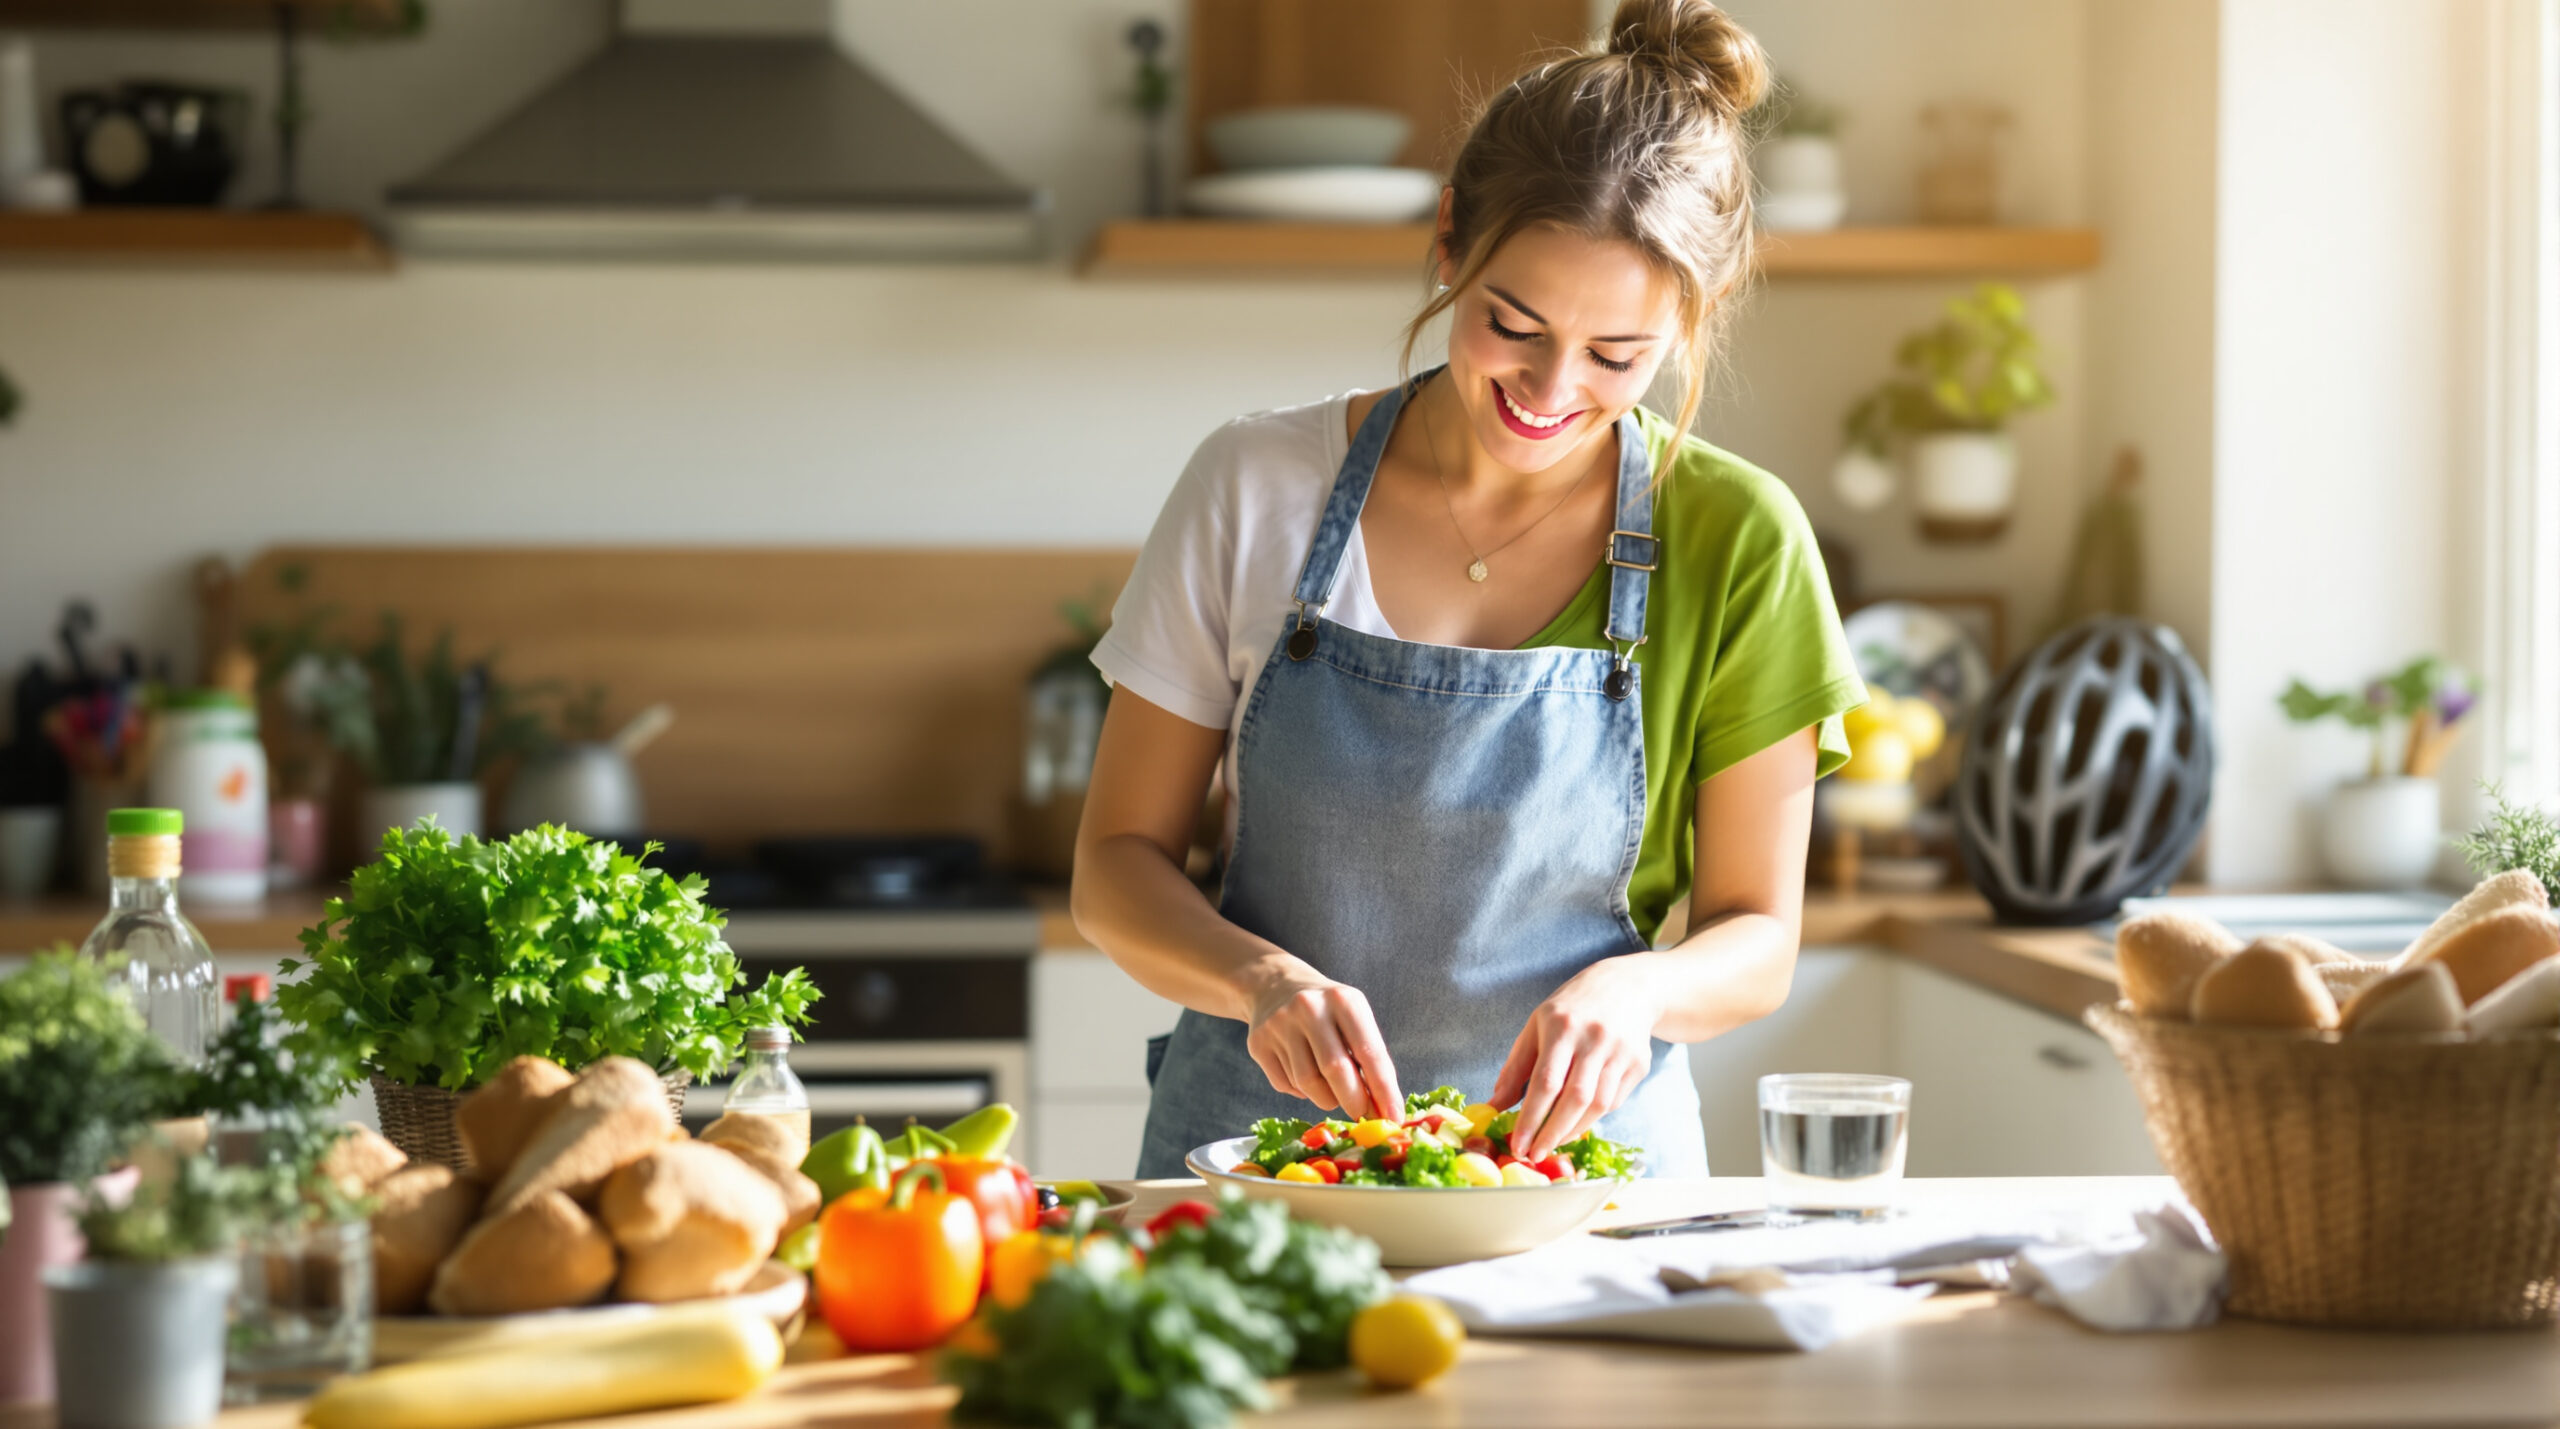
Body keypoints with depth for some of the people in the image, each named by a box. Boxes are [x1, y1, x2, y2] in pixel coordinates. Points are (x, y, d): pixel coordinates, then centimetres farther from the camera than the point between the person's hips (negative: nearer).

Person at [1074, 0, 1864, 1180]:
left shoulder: (1737, 542, -3)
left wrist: (1634, 991, -19)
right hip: (1254, 1160, 1)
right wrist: (1264, 979, -18)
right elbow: (1118, 861, 3)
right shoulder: (1256, 486, -2)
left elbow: (1756, 937, 3)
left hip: (1581, 1161, 0)